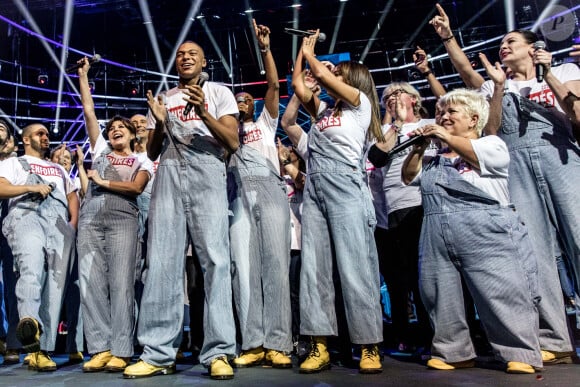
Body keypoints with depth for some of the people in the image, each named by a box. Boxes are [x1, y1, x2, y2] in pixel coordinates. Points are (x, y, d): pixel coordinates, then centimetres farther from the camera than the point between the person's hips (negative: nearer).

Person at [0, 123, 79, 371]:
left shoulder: (59, 169, 36)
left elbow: (72, 196, 28)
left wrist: (74, 222, 9)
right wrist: (31, 187, -9)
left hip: (59, 224, 4)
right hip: (27, 217, -4)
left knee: (54, 286, -10)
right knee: (32, 268, -35)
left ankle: (40, 349, -12)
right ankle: (29, 321, -56)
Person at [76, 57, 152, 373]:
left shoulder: (142, 161, 15)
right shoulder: (100, 151, 22)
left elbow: (136, 187, -4)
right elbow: (88, 111, 21)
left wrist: (104, 182, -2)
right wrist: (83, 75, 22)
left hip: (122, 219, -3)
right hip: (90, 219, 4)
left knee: (121, 283, -9)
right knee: (92, 282, -5)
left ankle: (120, 351, -9)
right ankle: (100, 349, -3)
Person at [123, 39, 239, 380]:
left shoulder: (219, 92, 13)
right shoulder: (162, 99, 22)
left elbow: (233, 143, 1)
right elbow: (152, 153, 19)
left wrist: (203, 113, -12)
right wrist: (160, 123, -1)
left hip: (207, 175, -3)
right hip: (168, 176, 3)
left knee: (215, 259, -13)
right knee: (162, 262, -5)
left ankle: (219, 352, -11)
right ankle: (158, 354, -1)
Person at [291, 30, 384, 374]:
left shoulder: (361, 103, 9)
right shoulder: (324, 110, 25)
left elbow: (323, 75, 3)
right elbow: (298, 85, 24)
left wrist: (310, 54, 21)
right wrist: (303, 49, 29)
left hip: (345, 183, -6)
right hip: (314, 185, 7)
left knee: (355, 266, -8)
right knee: (314, 266, -1)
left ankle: (370, 347, 0)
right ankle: (320, 347, 2)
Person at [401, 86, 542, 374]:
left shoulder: (492, 143, 11)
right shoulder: (435, 159, 26)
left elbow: (482, 154, -10)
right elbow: (408, 177, 22)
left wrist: (446, 137, -2)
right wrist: (419, 147, 11)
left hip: (484, 232, -5)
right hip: (437, 237, 6)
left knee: (502, 293, -9)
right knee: (440, 297, 4)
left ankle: (521, 355, 3)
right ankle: (454, 353, 16)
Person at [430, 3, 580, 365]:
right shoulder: (496, 86, 22)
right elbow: (466, 72, 5)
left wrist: (548, 73, -1)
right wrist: (448, 36, -1)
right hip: (517, 168, 2)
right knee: (534, 251, -4)